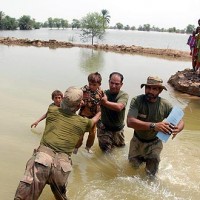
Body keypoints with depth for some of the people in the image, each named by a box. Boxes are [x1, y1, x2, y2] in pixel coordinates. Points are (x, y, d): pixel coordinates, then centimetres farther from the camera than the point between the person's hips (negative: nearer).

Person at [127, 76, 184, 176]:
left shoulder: (165, 105, -19)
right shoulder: (136, 101, -24)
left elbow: (180, 121, -11)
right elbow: (130, 122, -37)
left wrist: (177, 129, -37)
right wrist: (153, 125, -49)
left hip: (154, 142, 0)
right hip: (137, 140, 0)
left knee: (151, 174, -2)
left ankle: (150, 158, 30)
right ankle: (142, 156, 40)